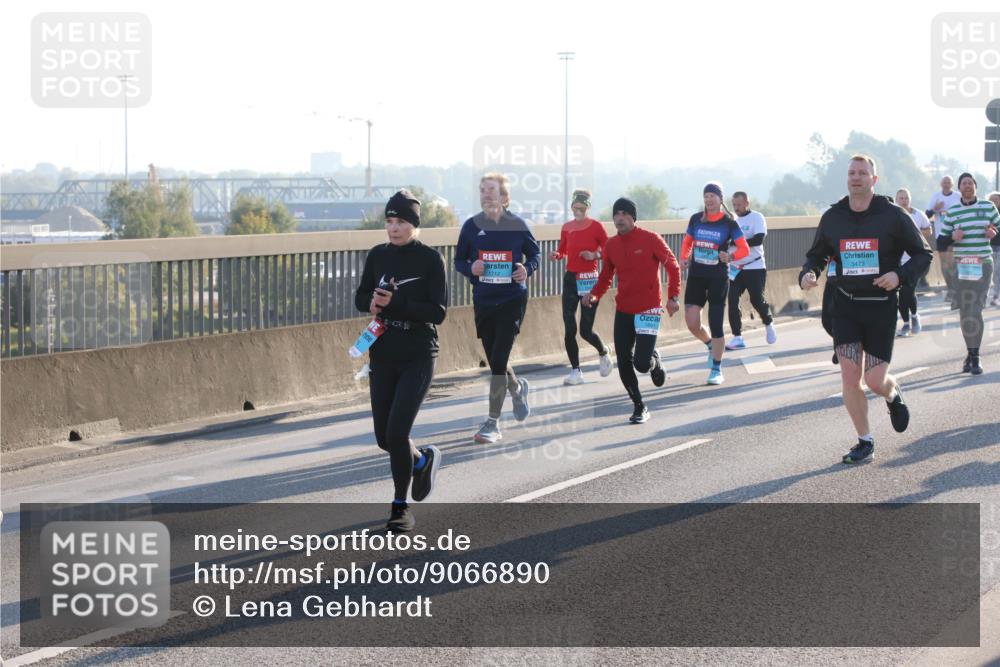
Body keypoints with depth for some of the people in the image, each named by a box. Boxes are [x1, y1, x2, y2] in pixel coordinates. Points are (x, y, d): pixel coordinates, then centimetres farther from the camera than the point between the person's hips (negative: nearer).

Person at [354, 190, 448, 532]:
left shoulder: (430, 259, -8)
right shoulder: (377, 255, 5)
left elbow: (438, 312, -13)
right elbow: (361, 297, 13)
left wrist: (395, 304, -22)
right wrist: (373, 302, -10)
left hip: (418, 356, -5)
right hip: (382, 356, 5)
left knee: (396, 432, -14)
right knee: (384, 437, 8)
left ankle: (400, 507, 2)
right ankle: (423, 459, 41)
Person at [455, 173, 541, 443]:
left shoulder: (517, 225, -3)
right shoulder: (472, 225, 1)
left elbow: (534, 252, 11)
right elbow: (459, 261, 9)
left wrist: (527, 269, -9)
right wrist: (471, 268, -13)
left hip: (512, 299, -3)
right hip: (483, 300, 3)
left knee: (498, 359, -11)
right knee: (494, 360, 12)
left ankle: (493, 423, -5)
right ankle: (517, 388, 46)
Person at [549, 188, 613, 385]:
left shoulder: (596, 226, -7)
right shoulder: (567, 228, 6)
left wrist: (594, 256, -22)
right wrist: (557, 255, -4)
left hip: (589, 280, -4)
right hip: (570, 279, 4)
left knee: (586, 330, -4)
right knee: (569, 329, -4)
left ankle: (604, 353, 28)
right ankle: (575, 372, 4)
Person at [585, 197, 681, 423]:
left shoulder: (651, 239, -9)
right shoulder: (611, 245, 5)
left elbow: (673, 267, -2)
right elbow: (606, 275, 15)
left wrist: (672, 297, -10)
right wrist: (595, 295, -4)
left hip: (648, 309, -5)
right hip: (623, 310, 5)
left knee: (642, 363, -14)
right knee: (624, 364, -1)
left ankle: (654, 359, 24)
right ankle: (639, 406, 16)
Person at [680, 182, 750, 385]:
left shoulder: (729, 223, -4)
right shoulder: (696, 219, 5)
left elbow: (744, 249, -6)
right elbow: (687, 242, 18)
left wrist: (730, 257, -26)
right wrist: (684, 258, -1)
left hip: (718, 278, -3)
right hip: (696, 276, 3)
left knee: (716, 325, -2)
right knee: (692, 323, -6)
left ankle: (717, 370, 10)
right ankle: (711, 345, 26)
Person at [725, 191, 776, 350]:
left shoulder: (757, 218, -7)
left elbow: (758, 239, -22)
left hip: (755, 267, -5)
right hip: (735, 268, 5)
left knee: (757, 300, 0)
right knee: (732, 301, -7)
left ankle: (768, 324, 30)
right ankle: (737, 338, -2)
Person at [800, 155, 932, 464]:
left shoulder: (893, 216, -5)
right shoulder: (832, 217, 3)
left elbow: (923, 253, 0)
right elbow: (817, 254, 14)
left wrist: (901, 275, -18)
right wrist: (807, 274, -8)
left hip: (881, 306, -2)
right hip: (845, 305, 2)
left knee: (875, 380, -3)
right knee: (850, 377, -6)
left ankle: (894, 395, 35)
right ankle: (865, 442, 8)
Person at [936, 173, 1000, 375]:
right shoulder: (952, 212, 7)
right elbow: (940, 244, 9)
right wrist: (952, 237, -12)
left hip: (983, 265, -2)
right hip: (961, 266, 2)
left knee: (975, 311, -11)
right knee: (964, 312, 3)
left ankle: (974, 356, -7)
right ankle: (972, 354, 16)